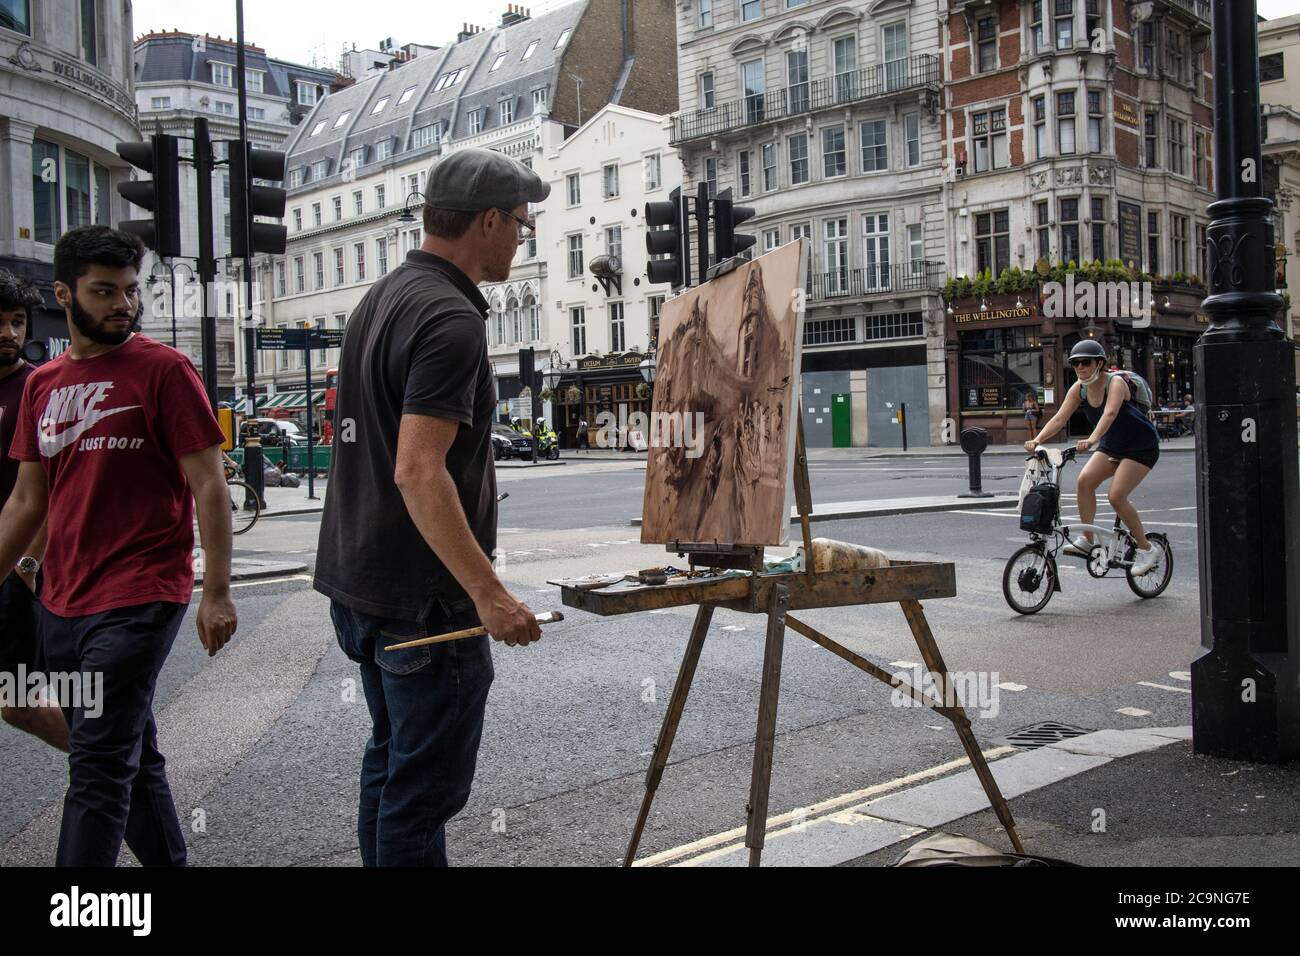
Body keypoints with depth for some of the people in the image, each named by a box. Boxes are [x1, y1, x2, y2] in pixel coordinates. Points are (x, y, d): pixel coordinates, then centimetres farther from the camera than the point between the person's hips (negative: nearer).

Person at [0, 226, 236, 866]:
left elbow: (208, 486, -9)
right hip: (61, 605, 6)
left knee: (98, 769, -6)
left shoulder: (164, 370, -6)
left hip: (138, 602, -6)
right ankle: (169, 862, 31)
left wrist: (216, 592, -14)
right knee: (133, 759, 17)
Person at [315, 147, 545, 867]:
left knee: (390, 763, 20)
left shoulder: (381, 298, 13)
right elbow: (419, 470, -27)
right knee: (425, 787, -1)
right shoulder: (451, 317, -18)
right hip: (426, 598, -10)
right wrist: (489, 593, -27)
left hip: (360, 579, 10)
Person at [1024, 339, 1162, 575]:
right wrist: (1036, 440, -32)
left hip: (1142, 448, -6)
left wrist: (1091, 440, -60)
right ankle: (1087, 540, -8)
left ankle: (1146, 549, -3)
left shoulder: (1115, 383, -25)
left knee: (1116, 496, -20)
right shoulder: (1078, 390, -6)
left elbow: (1109, 414, -43)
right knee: (1085, 480, -18)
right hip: (1112, 446, 6)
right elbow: (1059, 418, -15)